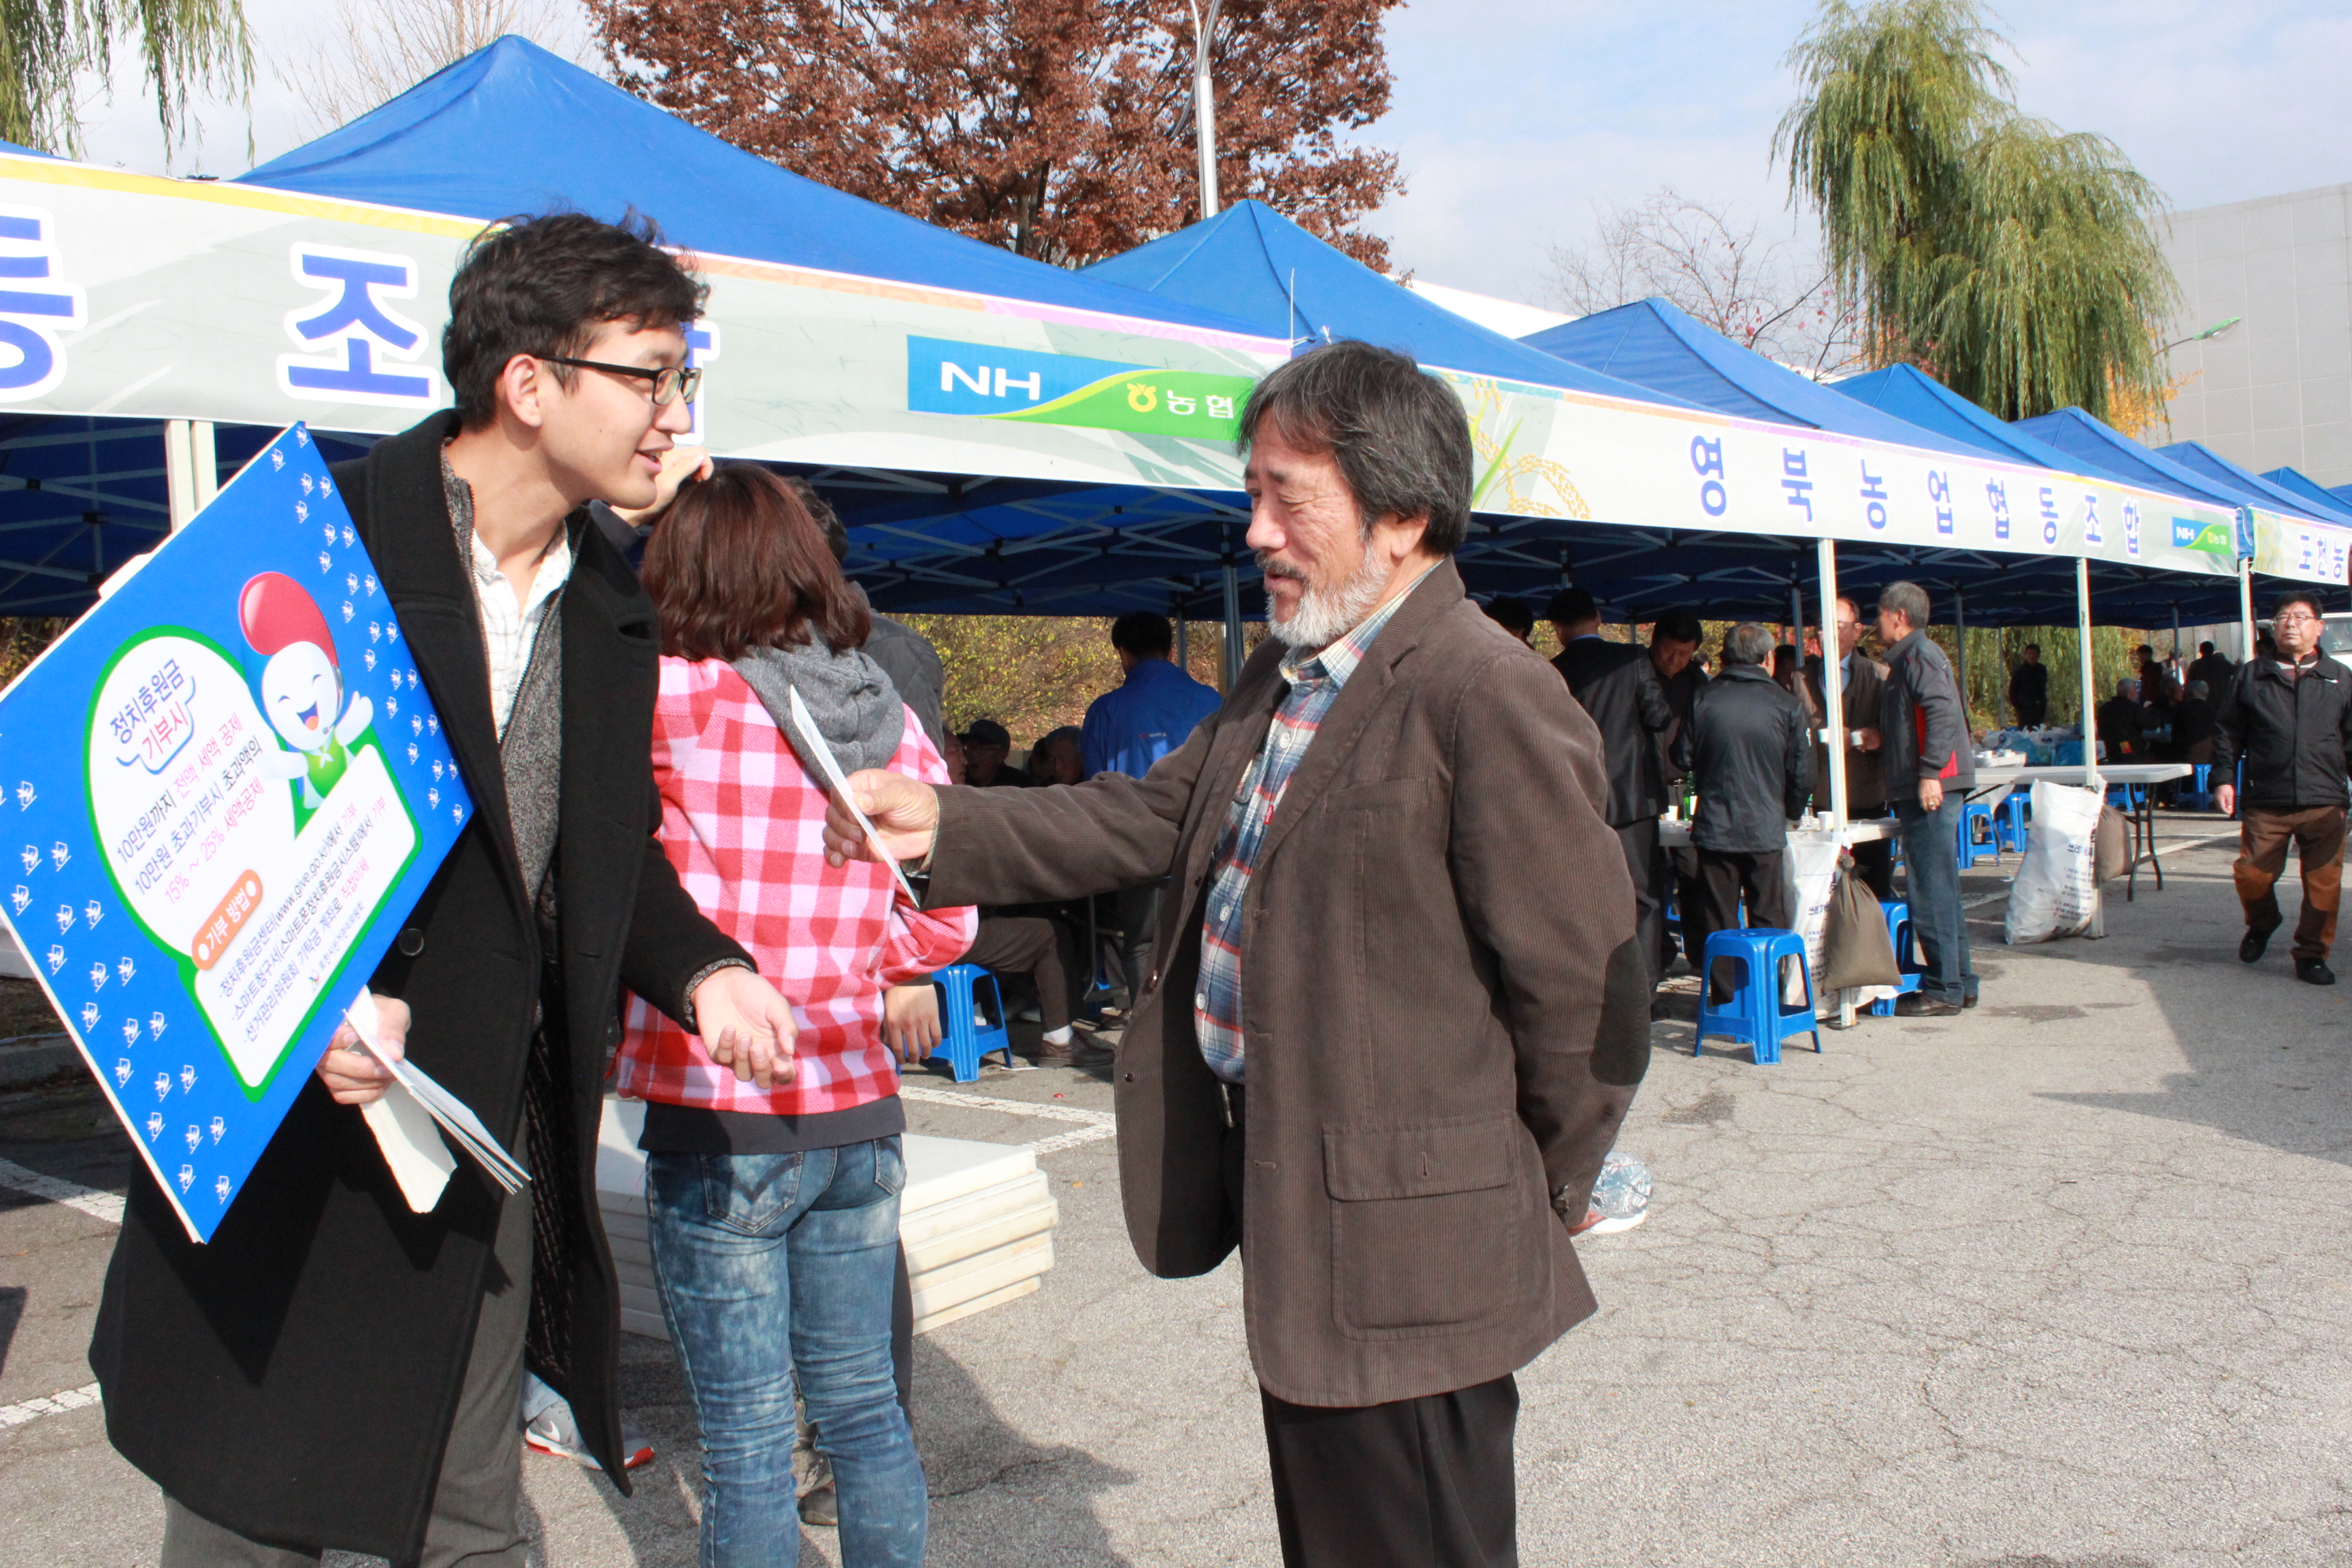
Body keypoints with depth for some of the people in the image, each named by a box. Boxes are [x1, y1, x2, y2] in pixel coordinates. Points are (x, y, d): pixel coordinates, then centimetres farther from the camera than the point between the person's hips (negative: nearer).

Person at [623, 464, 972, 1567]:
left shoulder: (678, 700, -13)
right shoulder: (891, 718, 1)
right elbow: (945, 927, 4)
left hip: (717, 1120, -5)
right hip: (858, 1113, 5)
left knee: (748, 1438, 7)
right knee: (863, 1405, 18)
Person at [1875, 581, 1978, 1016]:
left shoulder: (1919, 654, -9)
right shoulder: (1907, 659, 21)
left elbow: (1943, 712, -21)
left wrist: (1929, 772, -25)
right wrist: (1882, 739, 17)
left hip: (1930, 788, -11)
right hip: (1920, 789, 11)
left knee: (1930, 887, -8)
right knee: (1939, 886, 13)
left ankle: (1943, 990, -4)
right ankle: (1959, 981, 19)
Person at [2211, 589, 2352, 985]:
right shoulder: (2251, 676, 10)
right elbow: (2227, 730, 11)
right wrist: (2224, 778, 1)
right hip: (2266, 802, 0)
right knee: (2251, 873, -3)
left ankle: (2311, 955, 12)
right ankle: (2261, 926, 28)